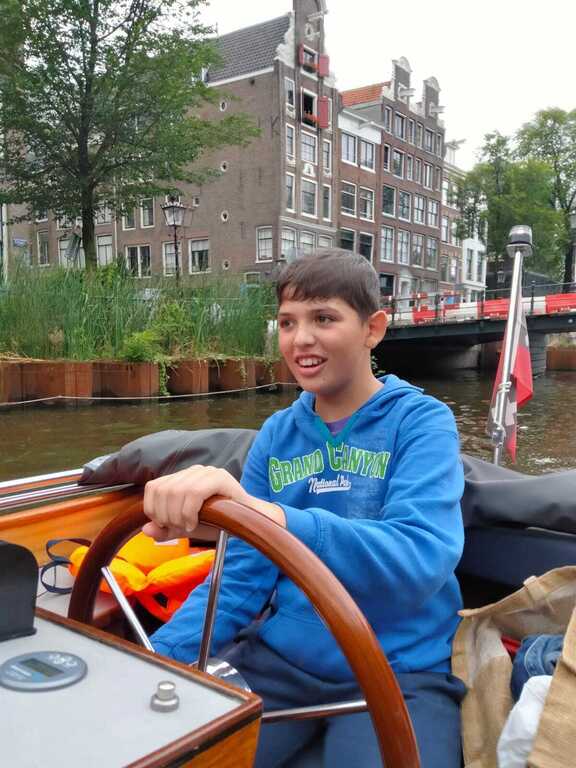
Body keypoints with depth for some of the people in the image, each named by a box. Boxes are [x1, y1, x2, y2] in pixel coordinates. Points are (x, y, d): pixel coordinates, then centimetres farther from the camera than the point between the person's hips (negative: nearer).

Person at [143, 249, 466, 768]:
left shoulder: (422, 421, -9)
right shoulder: (276, 435, 4)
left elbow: (420, 559, -27)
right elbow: (240, 577, 5)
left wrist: (265, 515, -41)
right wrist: (157, 660, -12)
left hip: (399, 671, -3)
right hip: (281, 658, 4)